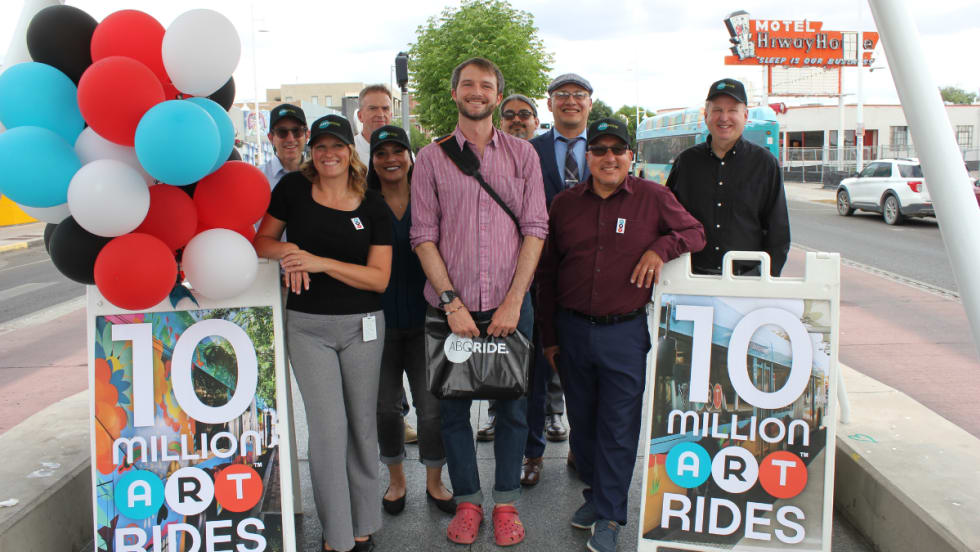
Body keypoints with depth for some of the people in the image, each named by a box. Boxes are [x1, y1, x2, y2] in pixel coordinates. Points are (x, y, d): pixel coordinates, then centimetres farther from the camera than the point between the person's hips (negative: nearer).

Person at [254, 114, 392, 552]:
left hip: (361, 324, 1)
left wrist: (320, 262, -17)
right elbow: (261, 241, 10)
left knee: (362, 424, 9)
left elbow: (379, 278, -6)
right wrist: (286, 249, -13)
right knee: (328, 427, -3)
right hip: (307, 325, -1)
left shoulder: (372, 206, 0)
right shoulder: (293, 188, 2)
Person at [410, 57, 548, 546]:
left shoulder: (523, 155, 6)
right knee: (453, 405, 9)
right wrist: (452, 303, -10)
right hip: (452, 306, 0)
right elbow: (424, 236, -1)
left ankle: (506, 502, 25)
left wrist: (514, 301, -8)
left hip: (510, 306, 0)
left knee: (513, 405, 8)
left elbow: (535, 229, 1)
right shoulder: (431, 158, 4)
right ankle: (467, 501, 26)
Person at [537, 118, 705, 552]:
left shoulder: (654, 198, -1)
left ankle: (609, 515, 17)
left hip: (625, 332, -3)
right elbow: (547, 273, 10)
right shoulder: (565, 203, 6)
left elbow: (695, 233, 10)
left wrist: (661, 248, -12)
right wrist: (548, 335, 9)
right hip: (572, 330, 3)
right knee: (582, 421, 14)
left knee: (618, 427, 2)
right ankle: (593, 494, 35)